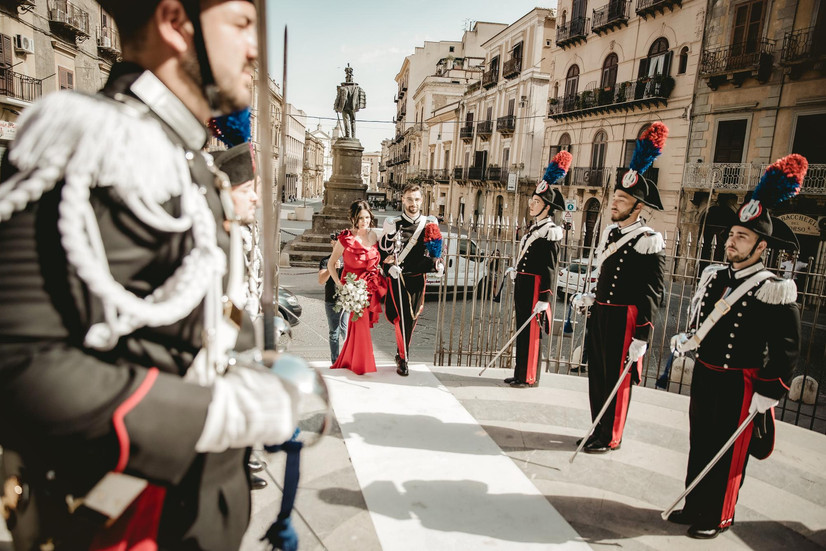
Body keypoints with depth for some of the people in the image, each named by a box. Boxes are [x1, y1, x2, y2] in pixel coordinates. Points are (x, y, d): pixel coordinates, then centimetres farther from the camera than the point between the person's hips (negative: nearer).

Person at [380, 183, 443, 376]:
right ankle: (403, 358, 7)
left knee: (411, 318, 10)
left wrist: (438, 264, -3)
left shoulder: (430, 224, 6)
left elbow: (435, 251, 15)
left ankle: (401, 353, 31)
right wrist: (390, 267, -13)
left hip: (418, 278, 3)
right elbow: (383, 251, 2)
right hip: (398, 278, -3)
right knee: (403, 316, -9)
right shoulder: (393, 224, -1)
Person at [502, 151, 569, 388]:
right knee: (522, 330, 15)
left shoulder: (550, 232, -13)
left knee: (531, 332, 0)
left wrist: (544, 299, -20)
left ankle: (530, 377, 12)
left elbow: (550, 268, -18)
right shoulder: (534, 228, 14)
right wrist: (515, 270, 11)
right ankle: (521, 373, 26)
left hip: (535, 288, -9)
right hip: (522, 285, 9)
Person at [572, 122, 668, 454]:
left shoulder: (649, 242, -14)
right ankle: (598, 430, 32)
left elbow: (651, 295, -16)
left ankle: (611, 438, 22)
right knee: (596, 375, 15)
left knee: (617, 380, 6)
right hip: (599, 314, 8)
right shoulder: (609, 232, 9)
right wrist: (590, 299, 10)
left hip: (624, 320, -8)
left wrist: (641, 338, -17)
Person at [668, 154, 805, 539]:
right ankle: (694, 506, 34)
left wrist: (767, 394, -14)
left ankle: (717, 517, 27)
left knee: (728, 453, 8)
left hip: (739, 384, -6)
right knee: (699, 445, 17)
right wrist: (687, 341, 1)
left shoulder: (774, 291, -15)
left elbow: (786, 350, -14)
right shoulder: (713, 276, 5)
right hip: (704, 374, 7)